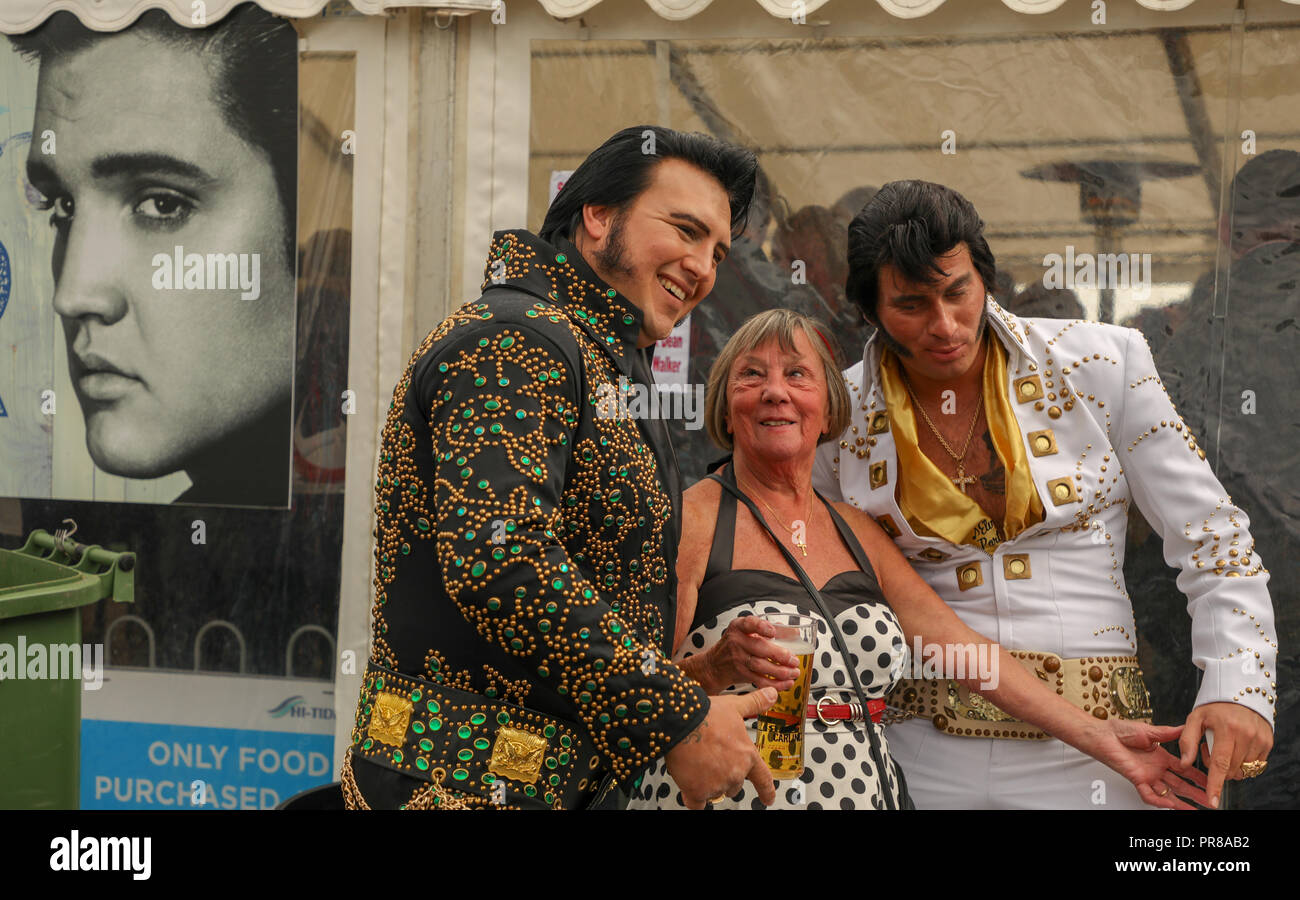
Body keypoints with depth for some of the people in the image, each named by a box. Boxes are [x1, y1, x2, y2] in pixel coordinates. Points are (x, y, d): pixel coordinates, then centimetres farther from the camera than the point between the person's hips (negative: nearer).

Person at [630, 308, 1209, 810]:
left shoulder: (858, 533, 13)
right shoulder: (689, 520, -3)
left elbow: (965, 650, 12)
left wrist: (1097, 737, 7)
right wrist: (714, 668, -26)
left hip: (863, 795, 5)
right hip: (722, 795, -5)